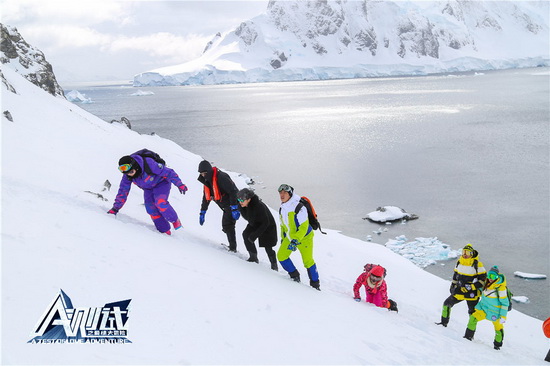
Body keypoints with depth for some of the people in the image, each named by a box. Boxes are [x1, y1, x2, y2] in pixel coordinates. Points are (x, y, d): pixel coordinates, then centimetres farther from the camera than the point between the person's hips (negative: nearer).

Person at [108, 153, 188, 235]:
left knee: (160, 202, -27)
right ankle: (164, 230, -3)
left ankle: (175, 220, -5)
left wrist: (179, 184, -27)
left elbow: (168, 172, -29)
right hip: (148, 188, 6)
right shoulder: (127, 175, -19)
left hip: (161, 183, -5)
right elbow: (123, 191, -8)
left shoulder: (149, 164, -37)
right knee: (150, 207, -12)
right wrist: (116, 208, -12)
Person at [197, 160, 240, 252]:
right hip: (226, 206, 10)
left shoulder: (221, 177, -21)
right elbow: (206, 197, 19)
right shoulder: (207, 181, 8)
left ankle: (233, 248, -13)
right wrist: (202, 212, 18)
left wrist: (234, 209, -29)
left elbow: (233, 192, -25)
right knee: (226, 226, 10)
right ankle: (232, 247, 14)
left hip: (233, 204, -10)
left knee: (227, 225, -14)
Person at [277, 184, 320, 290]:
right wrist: (283, 238, 20)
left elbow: (304, 226, -27)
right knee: (281, 256, -3)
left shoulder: (298, 207, -25)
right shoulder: (282, 208, 0)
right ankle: (295, 276, 16)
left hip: (304, 237, -7)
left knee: (308, 261, -2)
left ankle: (315, 284, 15)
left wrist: (296, 241, -33)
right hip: (290, 237, 7)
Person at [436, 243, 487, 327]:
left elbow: (483, 278, -13)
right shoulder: (459, 262, 2)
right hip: (460, 290, 6)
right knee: (447, 303, 11)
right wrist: (453, 285, 13)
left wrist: (471, 287, -20)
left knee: (472, 312, 2)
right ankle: (444, 322, 28)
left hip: (472, 293, -6)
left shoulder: (477, 264, -15)